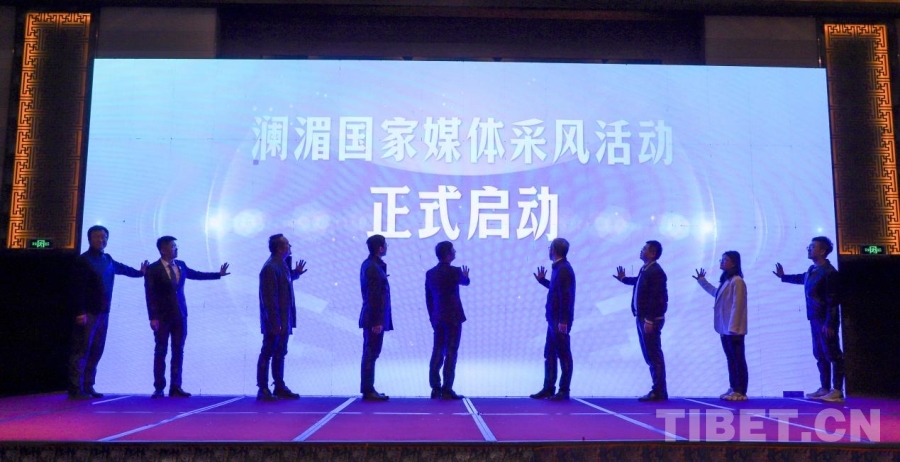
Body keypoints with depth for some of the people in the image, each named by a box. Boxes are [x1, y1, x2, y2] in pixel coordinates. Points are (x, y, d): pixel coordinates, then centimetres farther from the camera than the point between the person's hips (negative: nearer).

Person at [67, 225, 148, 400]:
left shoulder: (107, 260, 13)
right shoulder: (83, 260, -9)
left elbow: (121, 268, 35)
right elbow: (79, 288, -14)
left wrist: (139, 272, 49)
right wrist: (80, 312, -20)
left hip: (103, 313, 7)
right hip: (87, 313, -7)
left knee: (96, 352, 9)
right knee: (81, 351, -6)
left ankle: (88, 387, 15)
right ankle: (75, 389, -2)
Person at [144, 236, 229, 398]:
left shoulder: (180, 265, 8)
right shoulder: (152, 269, -8)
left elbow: (196, 274, 24)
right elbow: (150, 295, -11)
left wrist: (218, 274, 26)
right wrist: (153, 317, -17)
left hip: (180, 315, 5)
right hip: (162, 316, -5)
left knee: (178, 351, 5)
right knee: (161, 351, 1)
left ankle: (176, 387, 10)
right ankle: (159, 388, 8)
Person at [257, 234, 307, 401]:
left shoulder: (282, 264, 9)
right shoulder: (270, 268, -20)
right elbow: (269, 299, -22)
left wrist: (295, 273, 12)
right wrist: (275, 324, -23)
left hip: (284, 320, 9)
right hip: (274, 321, -9)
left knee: (280, 354, 16)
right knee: (267, 354, 0)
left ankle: (280, 387, 25)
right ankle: (263, 390, 8)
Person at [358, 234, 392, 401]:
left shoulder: (369, 264, 13)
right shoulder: (374, 268, -18)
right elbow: (374, 296, -20)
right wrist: (377, 321, -19)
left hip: (371, 317, 10)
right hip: (375, 318, -10)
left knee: (370, 354, 13)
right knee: (371, 354, -4)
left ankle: (368, 389, 19)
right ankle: (368, 390, 2)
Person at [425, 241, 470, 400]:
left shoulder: (430, 273, 5)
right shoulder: (454, 271, -11)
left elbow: (428, 298, 9)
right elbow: (466, 282, 12)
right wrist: (465, 275, 35)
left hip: (437, 319, 6)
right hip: (453, 318, -6)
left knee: (437, 353, 8)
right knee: (450, 353, -3)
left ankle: (435, 388, 10)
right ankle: (447, 390, -2)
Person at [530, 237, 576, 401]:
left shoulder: (563, 269, -16)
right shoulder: (558, 268, 12)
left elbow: (565, 296, -21)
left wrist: (563, 321, -22)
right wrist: (542, 280, 28)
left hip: (560, 320, -10)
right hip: (554, 319, 10)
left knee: (563, 355, -1)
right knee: (549, 354, 13)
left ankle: (564, 391, 6)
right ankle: (548, 388, 19)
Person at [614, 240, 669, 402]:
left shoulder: (656, 272, -18)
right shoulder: (644, 269, 10)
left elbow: (656, 298, -22)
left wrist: (649, 320, -23)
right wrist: (624, 279, 32)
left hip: (651, 319, -10)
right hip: (642, 317, 10)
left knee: (654, 355, -3)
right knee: (650, 355, 15)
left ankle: (659, 392, 4)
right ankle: (658, 390, 24)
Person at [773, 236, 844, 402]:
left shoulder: (829, 272, -17)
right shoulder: (812, 270, 9)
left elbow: (833, 301, -19)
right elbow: (802, 278, 35)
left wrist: (829, 324, -21)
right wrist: (783, 277, 41)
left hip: (826, 321, -9)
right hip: (815, 319, 9)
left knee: (832, 354, -4)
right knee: (820, 354, 13)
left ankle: (837, 391, 1)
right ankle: (825, 388, 21)